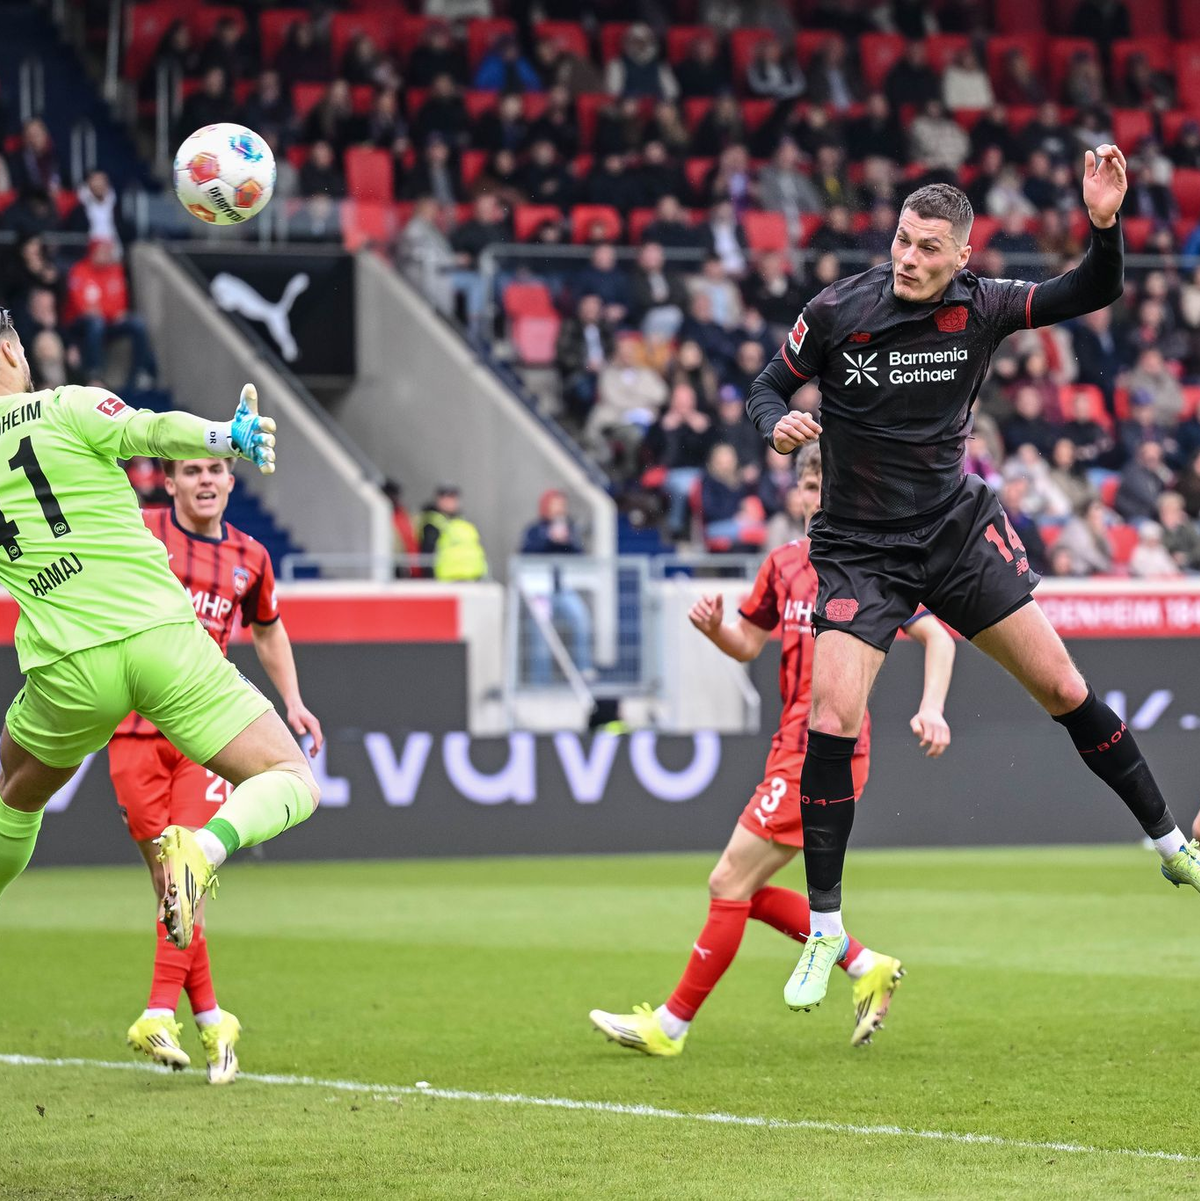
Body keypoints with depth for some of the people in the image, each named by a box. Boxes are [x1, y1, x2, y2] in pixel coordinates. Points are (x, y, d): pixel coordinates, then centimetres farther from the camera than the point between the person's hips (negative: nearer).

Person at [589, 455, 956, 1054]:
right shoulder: (784, 562, 13)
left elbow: (937, 638, -5)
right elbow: (748, 644, 21)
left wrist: (931, 708, -20)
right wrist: (714, 627, 0)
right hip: (794, 750, 8)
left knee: (729, 885, -8)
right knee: (741, 890, 9)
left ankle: (670, 1025, 0)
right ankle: (866, 968, 18)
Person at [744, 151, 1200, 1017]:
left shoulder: (980, 309, -6)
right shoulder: (837, 313, -11)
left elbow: (1094, 294, -6)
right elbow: (769, 387, 2)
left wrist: (1105, 224, -25)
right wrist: (779, 424, -21)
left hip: (962, 531, 2)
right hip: (860, 548, -2)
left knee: (1061, 686, 1)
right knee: (833, 718, -15)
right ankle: (825, 930, -5)